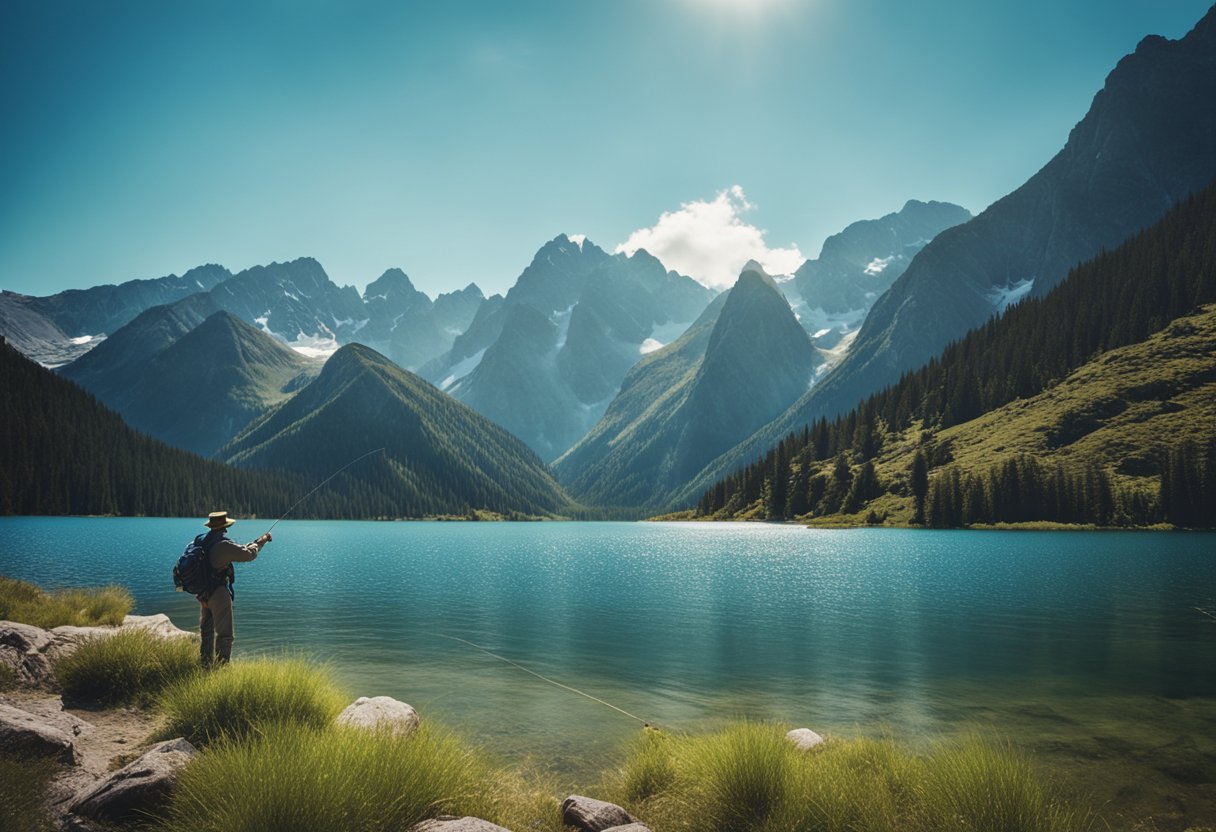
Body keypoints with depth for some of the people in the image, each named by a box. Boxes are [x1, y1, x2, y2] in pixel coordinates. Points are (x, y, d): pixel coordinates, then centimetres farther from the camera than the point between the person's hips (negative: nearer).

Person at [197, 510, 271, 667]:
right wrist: (260, 542, 0)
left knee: (206, 632, 18)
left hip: (204, 594, 9)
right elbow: (248, 554, -15)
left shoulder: (203, 542, 6)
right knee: (225, 634, -2)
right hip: (219, 594, -9)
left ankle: (205, 666, 26)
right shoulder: (223, 544, -19)